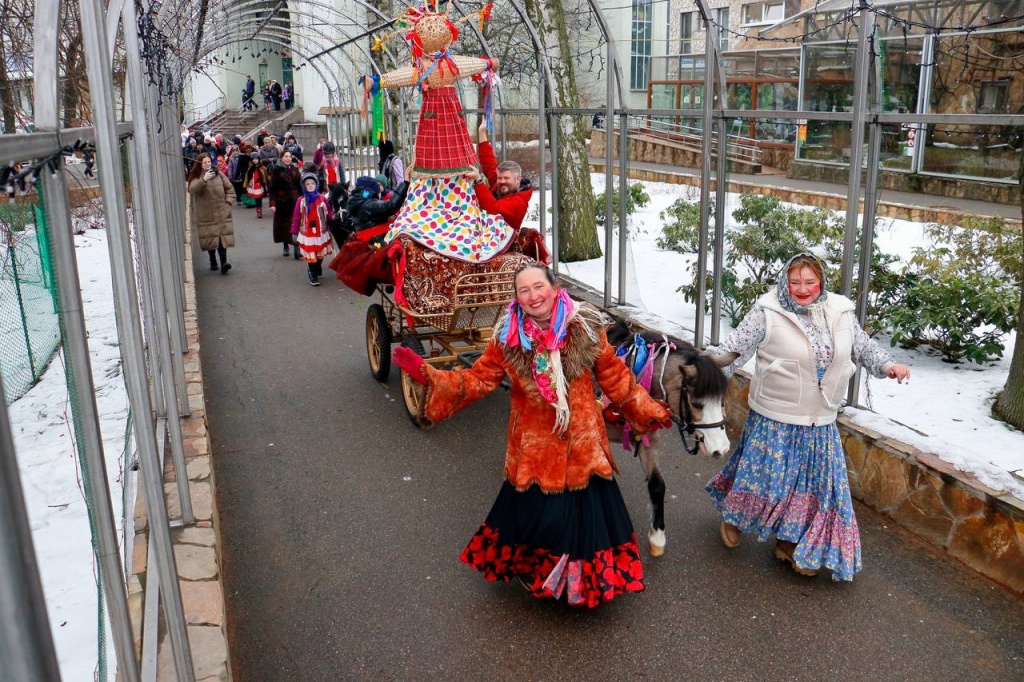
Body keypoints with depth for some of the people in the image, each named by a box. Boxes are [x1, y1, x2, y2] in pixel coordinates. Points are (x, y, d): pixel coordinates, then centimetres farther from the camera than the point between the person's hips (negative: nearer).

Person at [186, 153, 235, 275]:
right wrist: (204, 180, -33)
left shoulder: (218, 174, 7)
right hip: (205, 214, -1)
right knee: (210, 239, 5)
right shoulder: (196, 177, -1)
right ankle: (213, 263, 18)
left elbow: (229, 188, 13)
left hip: (221, 213, 1)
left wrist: (228, 202, 1)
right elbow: (192, 190, -20)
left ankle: (223, 263, -14)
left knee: (222, 237, -8)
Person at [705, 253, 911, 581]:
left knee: (815, 482, 12)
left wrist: (888, 365, -3)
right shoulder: (767, 314, -13)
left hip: (820, 425, 5)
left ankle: (791, 543, 31)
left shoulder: (841, 314, 2)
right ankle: (734, 517, 39)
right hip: (773, 421, -4)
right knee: (762, 476, 7)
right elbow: (734, 348, -15)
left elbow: (864, 348, 13)